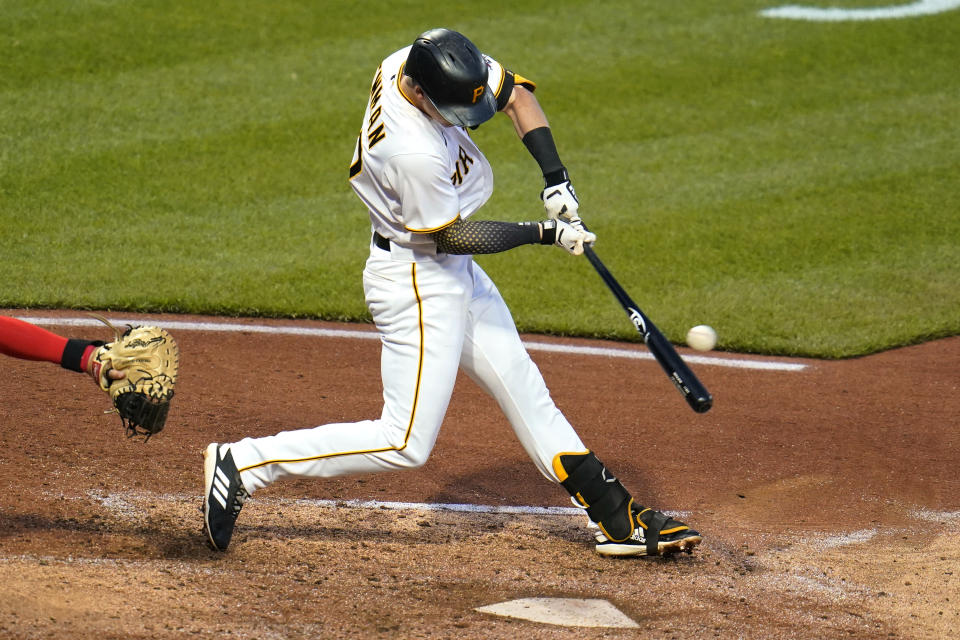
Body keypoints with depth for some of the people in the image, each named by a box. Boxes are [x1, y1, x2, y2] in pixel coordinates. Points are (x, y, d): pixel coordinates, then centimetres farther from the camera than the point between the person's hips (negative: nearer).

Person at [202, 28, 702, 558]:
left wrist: (555, 178, -8)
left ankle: (615, 518, 20)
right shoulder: (414, 154, -34)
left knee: (524, 391, 13)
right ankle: (243, 464, -3)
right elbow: (452, 236, -20)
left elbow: (514, 92, 2)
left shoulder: (430, 62, -11)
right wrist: (543, 233, -14)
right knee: (406, 444, -8)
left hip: (456, 275, 10)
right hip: (416, 281, -10)